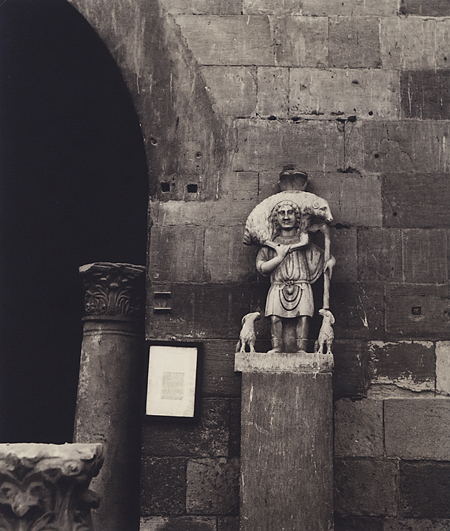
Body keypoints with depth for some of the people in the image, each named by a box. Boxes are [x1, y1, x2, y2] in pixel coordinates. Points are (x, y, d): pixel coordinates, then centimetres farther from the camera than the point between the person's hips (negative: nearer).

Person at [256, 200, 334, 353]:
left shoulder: (304, 241, 21)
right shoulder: (271, 243, 19)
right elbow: (261, 267, 9)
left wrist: (330, 262, 5)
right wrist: (280, 257, 2)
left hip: (302, 286, 0)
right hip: (278, 287, 0)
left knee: (304, 315, -24)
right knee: (275, 316, -24)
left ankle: (301, 348, -24)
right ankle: (277, 347, -24)